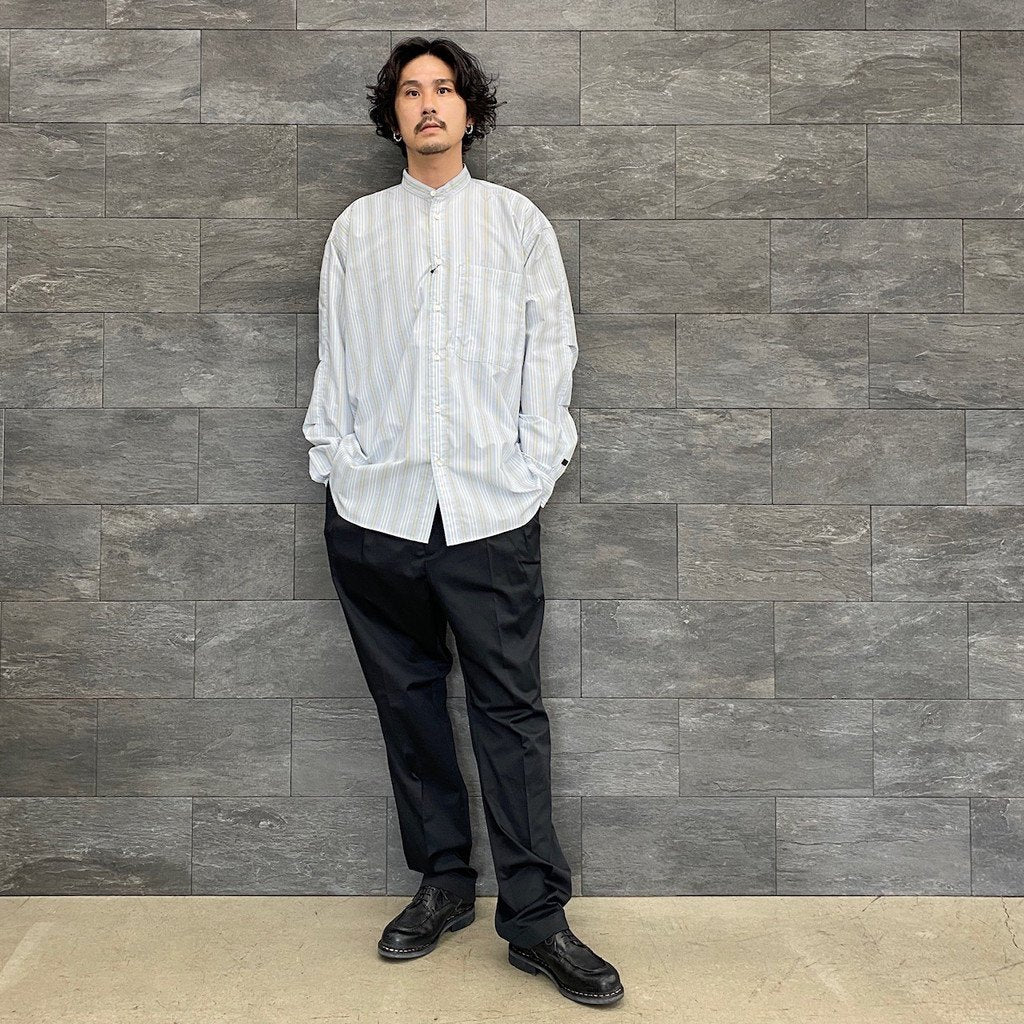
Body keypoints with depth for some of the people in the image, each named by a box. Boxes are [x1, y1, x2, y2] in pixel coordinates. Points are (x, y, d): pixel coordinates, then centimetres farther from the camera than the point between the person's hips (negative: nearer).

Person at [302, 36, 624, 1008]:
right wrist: (332, 461, 4)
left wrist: (535, 466, -2)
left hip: (491, 507, -2)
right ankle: (442, 883, 23)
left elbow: (551, 350, 7)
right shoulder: (356, 228, 13)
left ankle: (535, 917, 6)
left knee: (510, 709, -3)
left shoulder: (518, 221, 10)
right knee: (407, 698, 8)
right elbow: (334, 358, 14)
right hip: (376, 505, 2)